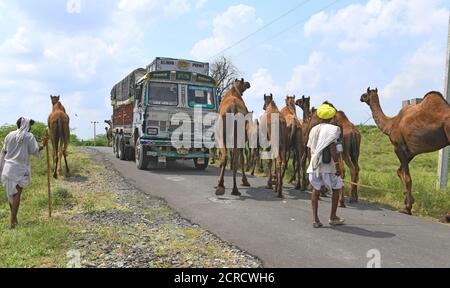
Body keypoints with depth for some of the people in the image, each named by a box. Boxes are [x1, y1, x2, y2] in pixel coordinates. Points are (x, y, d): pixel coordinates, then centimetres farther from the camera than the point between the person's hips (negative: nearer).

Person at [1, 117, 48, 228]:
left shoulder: (10, 135, 8)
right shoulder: (29, 136, -4)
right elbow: (34, 151, -11)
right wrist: (43, 145, 2)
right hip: (21, 169, -4)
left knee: (11, 193, 14)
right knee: (17, 194, -2)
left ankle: (14, 218, 24)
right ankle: (13, 221, -4)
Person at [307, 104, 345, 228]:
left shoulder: (313, 129, 11)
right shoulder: (332, 129, -9)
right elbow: (332, 148, -17)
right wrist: (337, 165, -14)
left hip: (314, 164, 5)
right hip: (328, 166, -5)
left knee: (316, 190, 10)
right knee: (336, 189, 14)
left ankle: (315, 219, 7)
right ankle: (333, 217, 19)